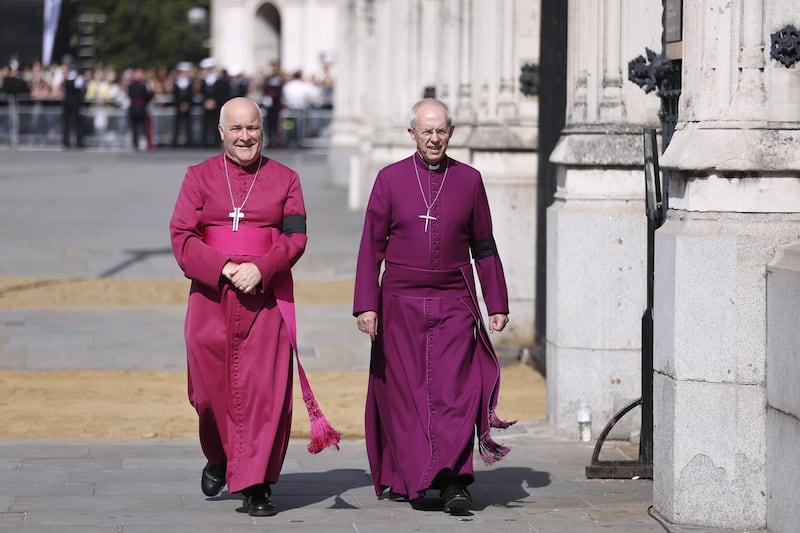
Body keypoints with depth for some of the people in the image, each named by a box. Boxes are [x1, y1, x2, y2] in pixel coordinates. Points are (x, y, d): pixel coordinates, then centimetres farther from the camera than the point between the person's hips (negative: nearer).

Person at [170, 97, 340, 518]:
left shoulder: (284, 179, 8)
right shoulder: (200, 177, 8)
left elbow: (296, 238, 0)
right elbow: (181, 236, 0)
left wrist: (260, 269, -16)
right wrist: (222, 268, -14)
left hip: (266, 297, -1)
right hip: (210, 297, 1)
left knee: (263, 391, -6)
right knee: (211, 386, 5)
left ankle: (254, 485, -1)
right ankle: (218, 458, 33)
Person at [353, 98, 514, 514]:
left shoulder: (468, 180, 6)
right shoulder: (390, 179, 3)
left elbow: (484, 247, 12)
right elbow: (371, 246, 3)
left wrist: (497, 304, 10)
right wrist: (366, 304, -4)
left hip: (454, 304, 0)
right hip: (401, 304, 0)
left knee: (455, 391, -11)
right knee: (404, 392, 3)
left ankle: (453, 482, -15)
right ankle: (402, 479, 14)